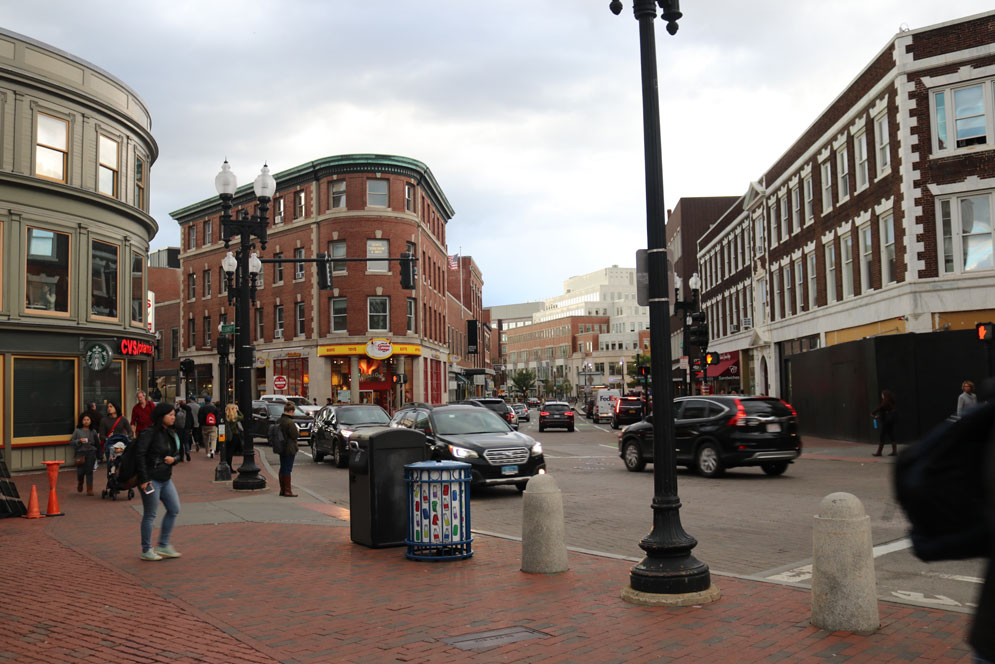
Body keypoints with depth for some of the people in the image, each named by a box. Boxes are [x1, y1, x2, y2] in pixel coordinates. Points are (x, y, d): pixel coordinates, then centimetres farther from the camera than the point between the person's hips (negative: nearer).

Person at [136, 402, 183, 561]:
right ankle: (146, 551, 12)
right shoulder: (149, 433, -13)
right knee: (150, 515, 0)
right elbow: (139, 455, -18)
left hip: (165, 479, 8)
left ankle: (163, 546, 20)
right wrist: (144, 479, -21)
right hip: (151, 479, -8)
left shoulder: (171, 434, 10)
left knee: (174, 510, 9)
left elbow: (177, 454, 18)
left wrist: (173, 459, -7)